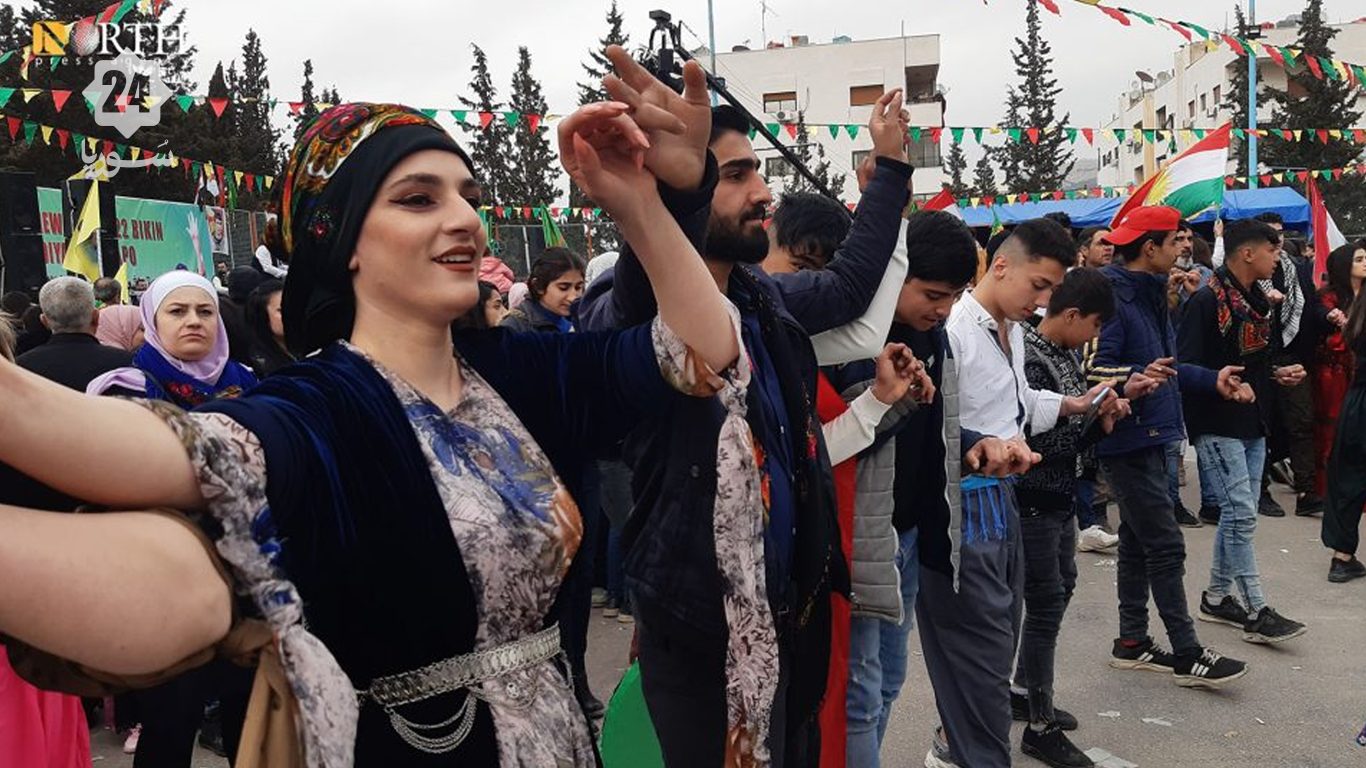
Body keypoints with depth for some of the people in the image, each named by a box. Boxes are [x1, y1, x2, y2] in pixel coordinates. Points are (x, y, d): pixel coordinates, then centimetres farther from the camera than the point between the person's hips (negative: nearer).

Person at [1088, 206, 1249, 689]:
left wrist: (1212, 380, 24)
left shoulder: (1149, 294, 14)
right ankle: (1187, 655, 4)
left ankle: (1132, 642, 24)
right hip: (1129, 439, -10)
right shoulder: (1112, 297, -18)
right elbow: (1094, 370, -24)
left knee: (1138, 541, 14)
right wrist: (1137, 377, -40)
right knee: (1166, 546, -5)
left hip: (1150, 437, 10)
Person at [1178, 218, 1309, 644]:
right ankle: (1257, 613, -2)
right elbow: (1186, 365, -17)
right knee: (1242, 515, -8)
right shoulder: (1207, 300, -14)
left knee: (1238, 514, 12)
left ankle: (1217, 597, 23)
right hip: (1218, 424, -9)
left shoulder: (1258, 300, 13)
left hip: (1253, 423, 9)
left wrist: (1279, 373, 6)